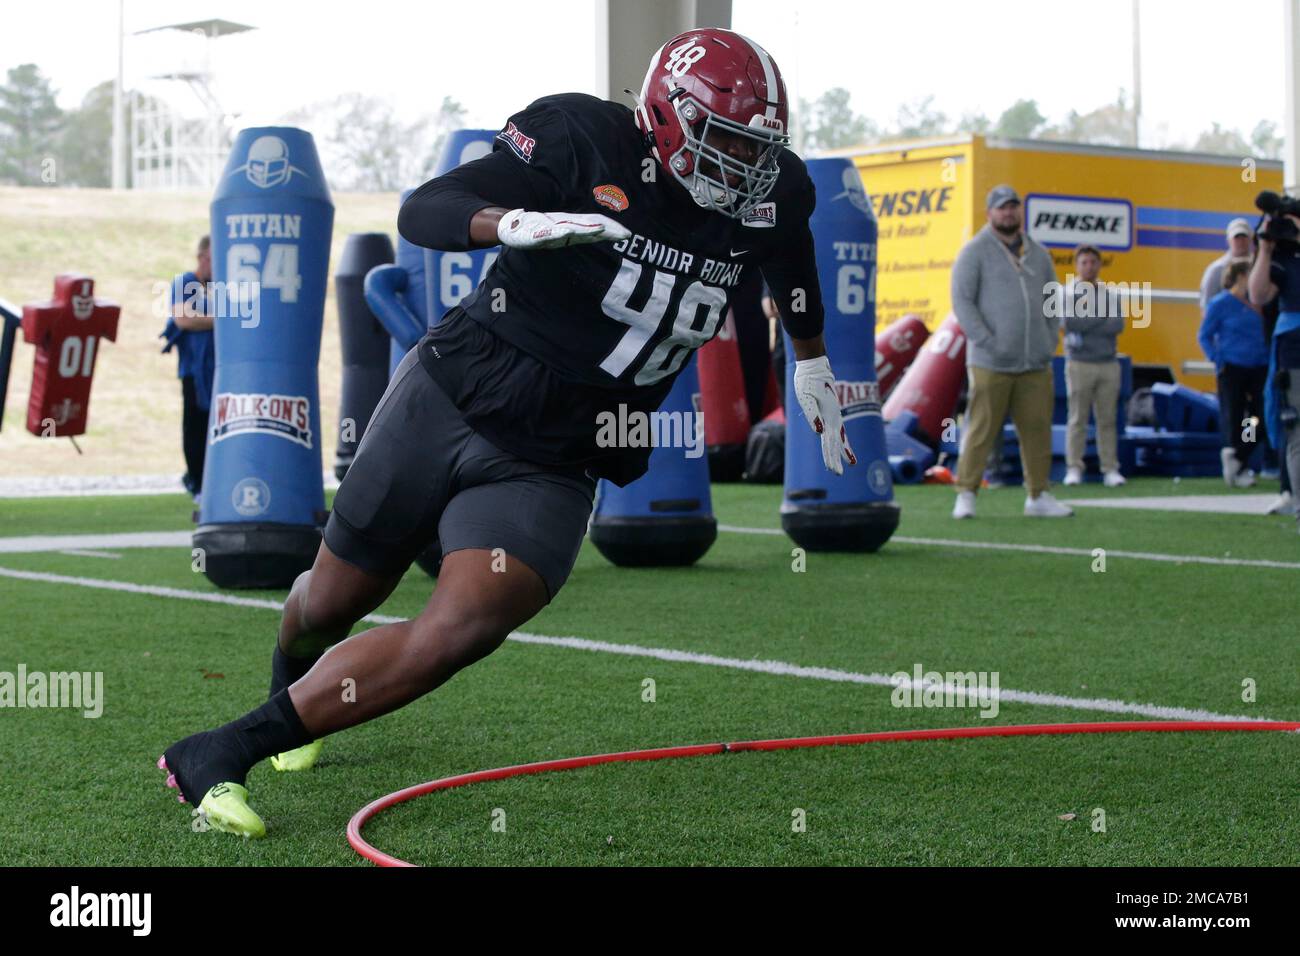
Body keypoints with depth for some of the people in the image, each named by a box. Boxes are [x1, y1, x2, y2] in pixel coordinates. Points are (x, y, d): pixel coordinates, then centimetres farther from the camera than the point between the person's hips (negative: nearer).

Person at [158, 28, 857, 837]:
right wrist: (515, 223, -39)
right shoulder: (581, 139, -14)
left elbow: (792, 257, 25)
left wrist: (814, 367, 33)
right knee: (335, 600, 15)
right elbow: (421, 213, -20)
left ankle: (223, 752, -15)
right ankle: (290, 684, 54)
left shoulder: (769, 194, 0)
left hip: (550, 468, 3)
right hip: (448, 401, -2)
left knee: (465, 627, -23)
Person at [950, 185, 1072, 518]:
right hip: (990, 365, -5)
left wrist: (1050, 341, 8)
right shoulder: (975, 252, -1)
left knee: (1037, 429, 6)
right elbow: (962, 301, -7)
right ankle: (966, 494, 2)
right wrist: (987, 342, -14)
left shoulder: (1038, 254, 16)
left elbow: (1053, 301, 21)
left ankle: (1038, 496, 14)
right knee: (981, 430, -4)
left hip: (1036, 365, 5)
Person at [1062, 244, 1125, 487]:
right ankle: (1074, 469, 1)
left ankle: (1110, 469, 6)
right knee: (1077, 419, -2)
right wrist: (1102, 317, -6)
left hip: (1109, 364, 3)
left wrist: (1086, 325, -9)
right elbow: (1070, 321, -15)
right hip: (1079, 364, -3)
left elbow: (1118, 325, -3)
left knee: (1108, 419, 4)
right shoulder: (1068, 293, 2)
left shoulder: (1109, 295, 11)